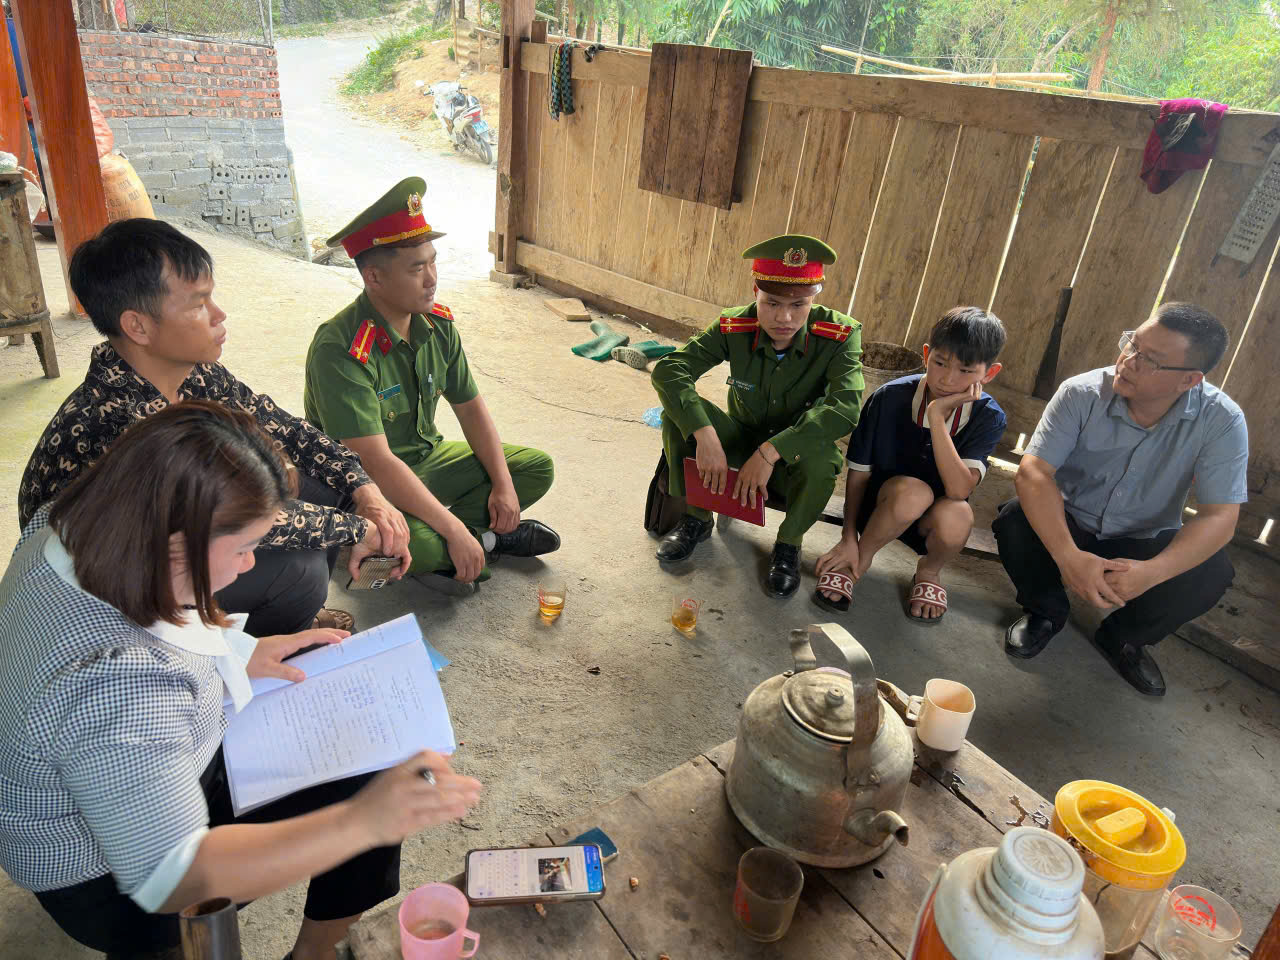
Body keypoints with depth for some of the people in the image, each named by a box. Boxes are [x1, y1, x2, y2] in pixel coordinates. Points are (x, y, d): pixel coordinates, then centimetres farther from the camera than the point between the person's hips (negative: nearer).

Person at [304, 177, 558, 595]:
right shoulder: (340, 350, -28)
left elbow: (470, 406, 5)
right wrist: (456, 531, -33)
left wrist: (503, 483, -5)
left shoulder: (437, 323, -5)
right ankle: (486, 536, -3)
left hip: (425, 457, 8)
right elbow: (376, 462, -32)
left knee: (537, 468, 3)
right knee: (411, 544, -38)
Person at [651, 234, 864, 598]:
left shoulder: (840, 334, -22)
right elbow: (668, 369, -28)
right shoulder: (734, 328, -18)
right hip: (740, 441, 2)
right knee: (679, 412, -23)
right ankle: (697, 518, -1)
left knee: (822, 455, -37)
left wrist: (770, 451, -44)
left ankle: (789, 542, -6)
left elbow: (846, 406, -36)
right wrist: (705, 436, -42)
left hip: (796, 453, -2)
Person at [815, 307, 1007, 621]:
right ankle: (861, 559, -6)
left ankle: (929, 572, 2)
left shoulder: (988, 417, -15)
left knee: (955, 515, -35)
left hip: (929, 522, 2)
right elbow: (858, 472, -8)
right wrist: (849, 537, -9)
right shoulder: (889, 398, -18)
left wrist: (937, 416, -35)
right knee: (913, 491, -36)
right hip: (880, 507, -1)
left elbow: (959, 490, -30)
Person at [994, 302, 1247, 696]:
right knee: (1015, 522, -30)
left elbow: (1219, 517, -22)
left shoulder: (1221, 421, -19)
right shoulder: (1081, 393, -21)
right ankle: (1045, 612, 3)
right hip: (1069, 528, 0)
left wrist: (1151, 572, -41)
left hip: (1144, 546, 1)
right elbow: (1033, 472, -29)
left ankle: (1124, 638, 5)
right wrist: (1068, 556, -44)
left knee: (1211, 573, -27)